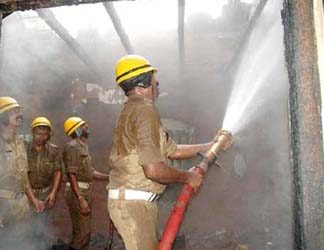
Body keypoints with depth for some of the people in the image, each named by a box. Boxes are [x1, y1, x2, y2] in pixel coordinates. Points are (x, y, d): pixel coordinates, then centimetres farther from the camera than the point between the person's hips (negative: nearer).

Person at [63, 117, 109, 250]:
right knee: (83, 231, -8)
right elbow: (71, 175, -21)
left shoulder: (83, 146, 18)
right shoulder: (72, 147, -13)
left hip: (85, 191, 10)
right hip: (77, 192, -10)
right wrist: (81, 199, -27)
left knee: (83, 230, 17)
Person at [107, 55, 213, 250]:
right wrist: (187, 177, -8)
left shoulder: (134, 110, 16)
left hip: (138, 202, 10)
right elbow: (154, 170, -25)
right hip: (133, 203, -10)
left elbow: (173, 151, 20)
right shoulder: (145, 111, -17)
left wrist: (210, 145, 21)